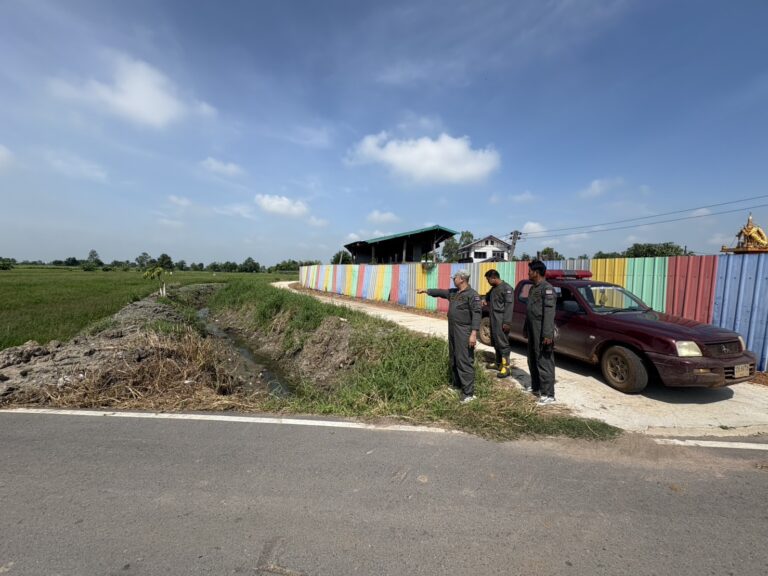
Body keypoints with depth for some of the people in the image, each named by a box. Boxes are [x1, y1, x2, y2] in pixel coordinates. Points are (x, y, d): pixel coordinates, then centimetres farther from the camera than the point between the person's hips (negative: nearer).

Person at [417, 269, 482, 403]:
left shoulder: (472, 294, -13)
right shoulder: (453, 292, 13)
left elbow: (477, 314, -19)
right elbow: (440, 292, 30)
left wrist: (474, 333, -26)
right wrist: (426, 291, 37)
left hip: (464, 332, -9)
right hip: (453, 331, 9)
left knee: (464, 361, -9)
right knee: (454, 359, 17)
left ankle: (468, 393, -5)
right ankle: (457, 384, 31)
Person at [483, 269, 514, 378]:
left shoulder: (507, 288, -11)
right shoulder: (493, 288, 16)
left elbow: (509, 306, -16)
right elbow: (489, 299, 35)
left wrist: (507, 322, -21)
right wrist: (486, 302, 11)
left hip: (501, 320, -9)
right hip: (493, 319, 9)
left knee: (502, 342, -8)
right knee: (495, 342, 14)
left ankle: (506, 367, -3)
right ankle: (499, 363, 26)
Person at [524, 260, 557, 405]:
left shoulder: (547, 288, -15)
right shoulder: (533, 288, 15)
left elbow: (549, 313, -21)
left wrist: (548, 334, -25)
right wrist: (526, 329, 20)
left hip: (542, 333, -10)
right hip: (532, 331, 10)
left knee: (544, 362, -4)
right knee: (533, 361, 18)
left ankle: (548, 394, 4)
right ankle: (536, 387, 32)